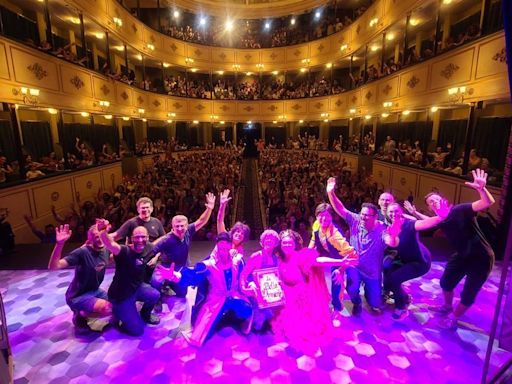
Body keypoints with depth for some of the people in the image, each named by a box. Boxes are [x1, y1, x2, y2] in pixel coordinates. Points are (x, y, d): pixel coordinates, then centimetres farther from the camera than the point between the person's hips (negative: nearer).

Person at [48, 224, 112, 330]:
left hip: (94, 291, 8)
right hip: (78, 296, -7)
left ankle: (84, 312, 17)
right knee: (109, 308, -28)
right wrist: (59, 244, -47)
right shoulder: (83, 252, -26)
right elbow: (53, 266, -34)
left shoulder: (105, 250, -5)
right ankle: (80, 315, 0)